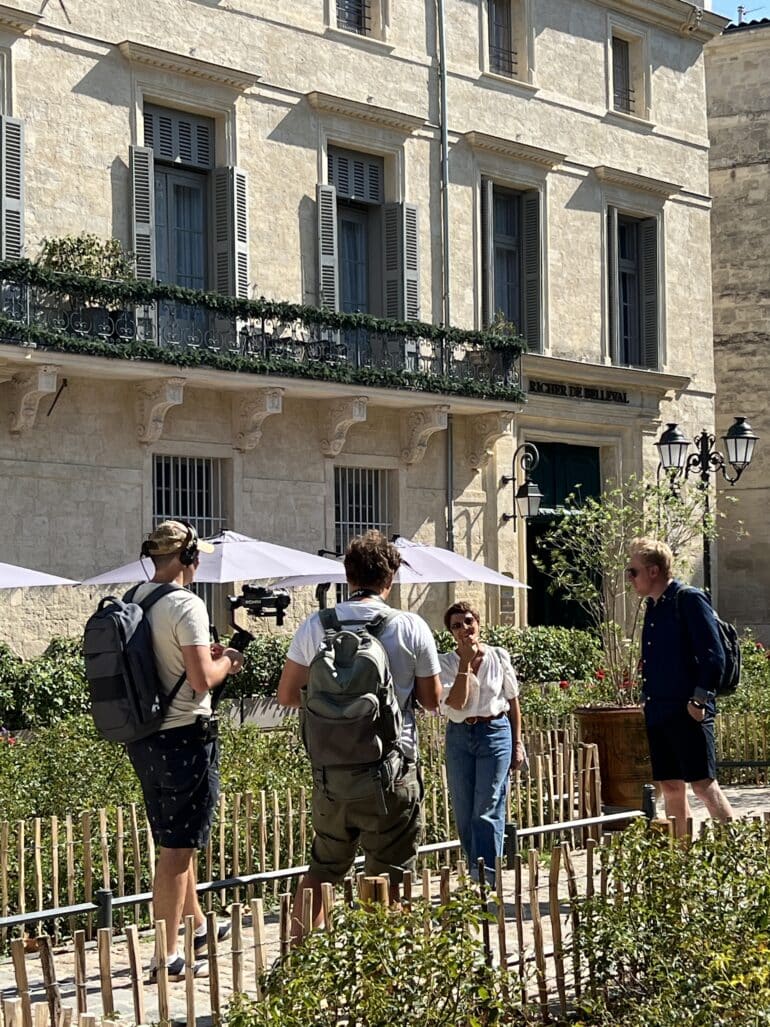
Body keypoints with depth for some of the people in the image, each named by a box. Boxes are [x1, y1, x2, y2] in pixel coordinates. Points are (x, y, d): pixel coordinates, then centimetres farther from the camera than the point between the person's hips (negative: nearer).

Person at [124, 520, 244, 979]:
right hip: (183, 737, -8)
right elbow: (202, 680, -21)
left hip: (142, 736, 9)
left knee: (175, 841, 22)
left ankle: (196, 928, 39)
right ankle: (167, 957, 3)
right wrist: (226, 662, -2)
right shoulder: (186, 605, -17)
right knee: (177, 848, -2)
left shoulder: (133, 602, 8)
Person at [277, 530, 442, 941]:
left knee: (322, 868, 17)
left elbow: (287, 695, 3)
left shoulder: (315, 626, -2)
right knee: (388, 879, 5)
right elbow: (432, 700, 2)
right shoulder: (412, 628, -6)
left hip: (332, 769, 3)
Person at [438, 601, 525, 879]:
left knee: (487, 809, -9)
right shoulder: (446, 662, 0)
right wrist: (465, 662, -14)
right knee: (464, 813, 6)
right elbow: (456, 703, -13)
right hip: (459, 735, 2)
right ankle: (476, 877, 18)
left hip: (495, 733, -2)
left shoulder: (499, 656, 2)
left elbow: (513, 702, 9)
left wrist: (518, 743, 7)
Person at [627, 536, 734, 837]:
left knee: (702, 783, -8)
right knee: (670, 786, 10)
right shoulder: (653, 607, 15)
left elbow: (713, 655, -15)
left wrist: (700, 699, -17)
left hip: (686, 712, -8)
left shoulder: (689, 600, -9)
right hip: (658, 712, 8)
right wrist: (649, 700, 15)